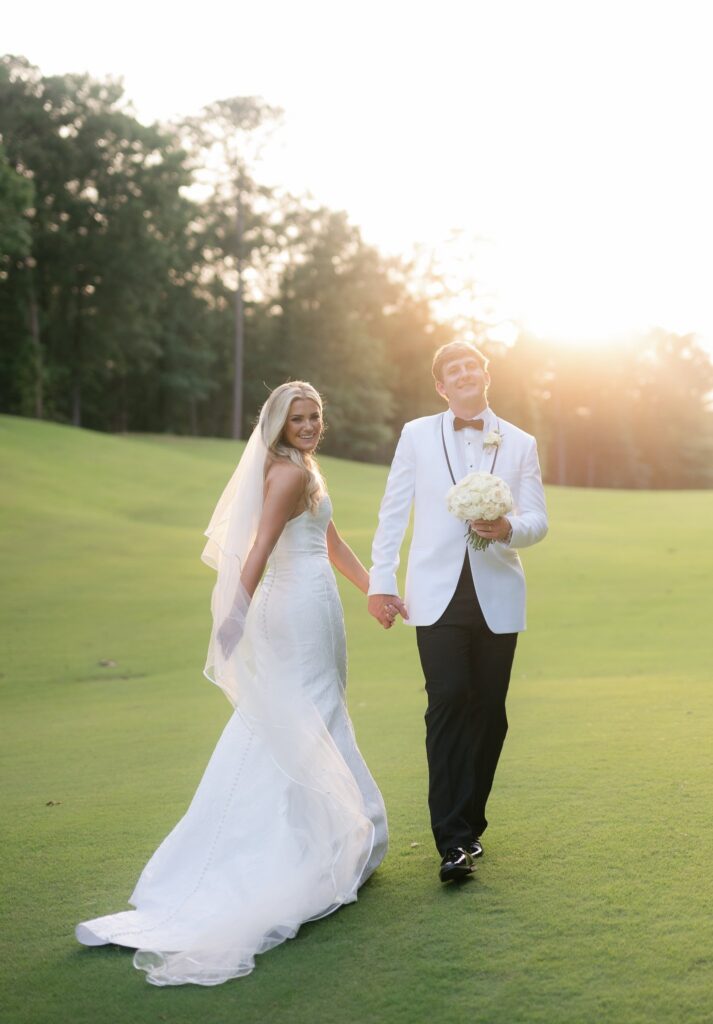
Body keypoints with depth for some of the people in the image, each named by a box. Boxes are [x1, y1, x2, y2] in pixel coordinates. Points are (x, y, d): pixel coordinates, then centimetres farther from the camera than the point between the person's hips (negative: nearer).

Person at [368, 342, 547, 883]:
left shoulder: (520, 444, 10)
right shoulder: (417, 435, 8)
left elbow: (538, 521, 6)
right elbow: (393, 513, 8)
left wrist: (508, 529, -16)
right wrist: (381, 581, 3)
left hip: (497, 597, 2)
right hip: (438, 595, -2)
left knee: (488, 712, 4)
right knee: (449, 703, -12)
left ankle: (469, 824, 21)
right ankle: (454, 840, -8)